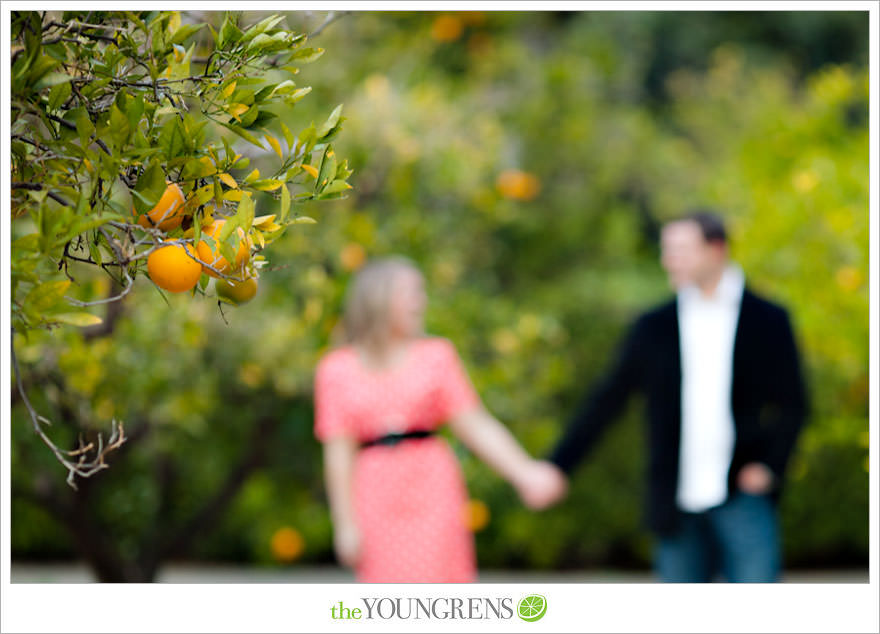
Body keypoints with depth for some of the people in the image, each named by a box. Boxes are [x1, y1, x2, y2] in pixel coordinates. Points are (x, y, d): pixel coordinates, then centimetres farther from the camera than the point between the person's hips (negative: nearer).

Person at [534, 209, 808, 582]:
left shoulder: (767, 322, 4)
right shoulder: (654, 328, 8)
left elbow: (792, 404, 6)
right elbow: (605, 401, 10)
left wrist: (769, 464, -10)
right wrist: (559, 466, 4)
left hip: (742, 495, -2)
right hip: (678, 503, 2)